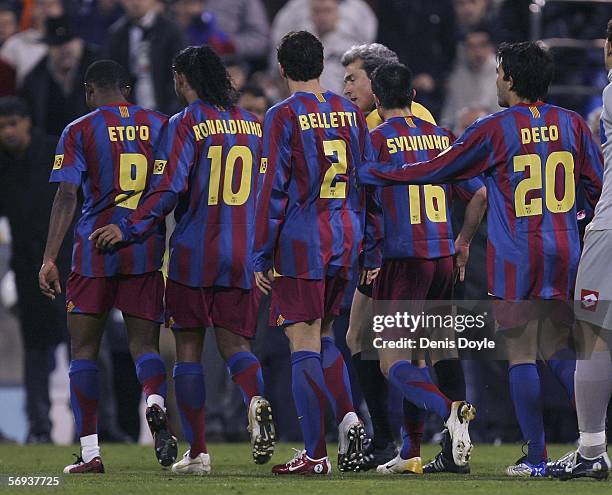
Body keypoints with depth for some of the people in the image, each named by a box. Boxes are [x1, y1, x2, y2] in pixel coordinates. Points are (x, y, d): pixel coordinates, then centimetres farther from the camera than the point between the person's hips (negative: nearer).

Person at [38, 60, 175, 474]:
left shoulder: (79, 131, 0)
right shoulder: (161, 126, 9)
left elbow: (66, 197, -8)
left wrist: (49, 259, -10)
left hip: (96, 250, -2)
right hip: (148, 252, 2)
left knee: (84, 350, 7)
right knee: (144, 344, 6)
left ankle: (90, 451, 3)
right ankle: (156, 403, -27)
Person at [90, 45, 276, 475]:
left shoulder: (186, 123, -7)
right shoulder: (252, 124, 10)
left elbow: (169, 189, -15)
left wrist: (128, 229, -7)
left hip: (193, 254, -4)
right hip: (241, 255, 4)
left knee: (189, 349, 5)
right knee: (234, 341, 7)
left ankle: (197, 452, 4)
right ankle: (256, 400, -26)